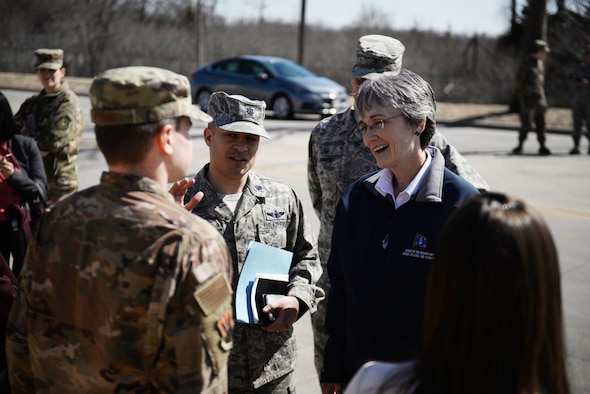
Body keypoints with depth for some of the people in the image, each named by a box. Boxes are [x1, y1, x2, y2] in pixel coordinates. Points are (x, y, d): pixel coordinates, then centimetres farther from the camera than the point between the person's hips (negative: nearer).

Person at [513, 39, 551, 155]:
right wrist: (521, 97, -14)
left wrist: (543, 98, 18)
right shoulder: (527, 63, -10)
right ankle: (520, 146, 4)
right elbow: (519, 80, -11)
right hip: (528, 98, -7)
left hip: (539, 98, 7)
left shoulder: (540, 64, 14)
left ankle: (542, 147, 10)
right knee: (526, 123, -7)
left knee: (541, 124, 6)